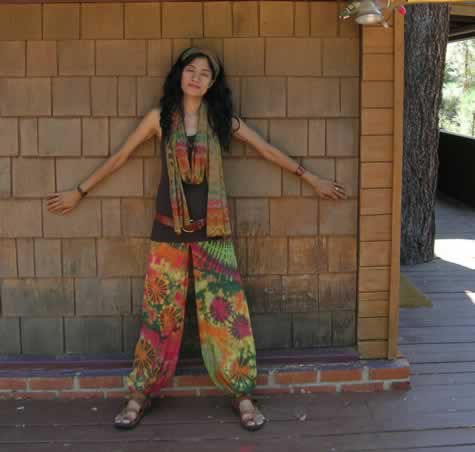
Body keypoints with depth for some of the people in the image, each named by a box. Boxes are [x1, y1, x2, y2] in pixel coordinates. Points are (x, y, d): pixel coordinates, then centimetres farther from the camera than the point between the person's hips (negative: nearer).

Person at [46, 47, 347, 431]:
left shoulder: (222, 119, 3)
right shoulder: (160, 117, 2)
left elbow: (269, 151, 9)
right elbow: (120, 157, 8)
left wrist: (313, 179, 12)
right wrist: (79, 192, 12)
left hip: (213, 229, 0)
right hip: (169, 228, 0)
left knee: (227, 310, 0)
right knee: (161, 312, 3)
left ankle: (242, 394, 11)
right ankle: (140, 395, 16)